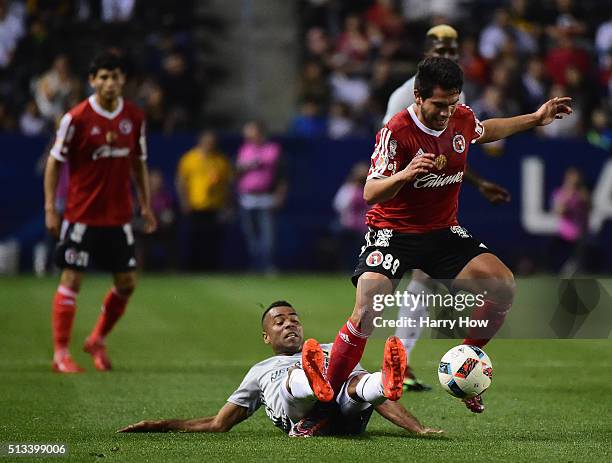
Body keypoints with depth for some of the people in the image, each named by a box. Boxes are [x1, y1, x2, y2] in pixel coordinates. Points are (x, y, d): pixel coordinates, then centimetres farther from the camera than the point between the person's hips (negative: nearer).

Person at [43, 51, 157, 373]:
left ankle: (98, 341, 25)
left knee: (126, 283, 5)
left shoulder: (134, 117, 3)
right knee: (71, 280, -3)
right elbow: (54, 162, -3)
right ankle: (60, 353, 3)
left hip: (119, 216, 5)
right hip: (81, 215, -4)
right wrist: (50, 207, -7)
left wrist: (145, 206, 10)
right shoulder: (76, 118, -10)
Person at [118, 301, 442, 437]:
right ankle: (315, 381, -72)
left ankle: (388, 382, -71)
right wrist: (160, 425, 30)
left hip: (345, 413, 1)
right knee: (296, 377, -35)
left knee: (362, 383, -34)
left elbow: (378, 402, 30)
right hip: (297, 417, -1)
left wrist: (418, 429, 13)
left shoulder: (331, 351, 41)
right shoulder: (261, 370, 40)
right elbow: (219, 423, 38)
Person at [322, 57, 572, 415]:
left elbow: (485, 131, 25)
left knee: (503, 286, -14)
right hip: (394, 233, -5)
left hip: (444, 232, 5)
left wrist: (535, 119, 22)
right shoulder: (396, 132, -20)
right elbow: (370, 193, -25)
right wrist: (404, 174, -44)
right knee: (366, 315, -24)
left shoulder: (462, 118, -2)